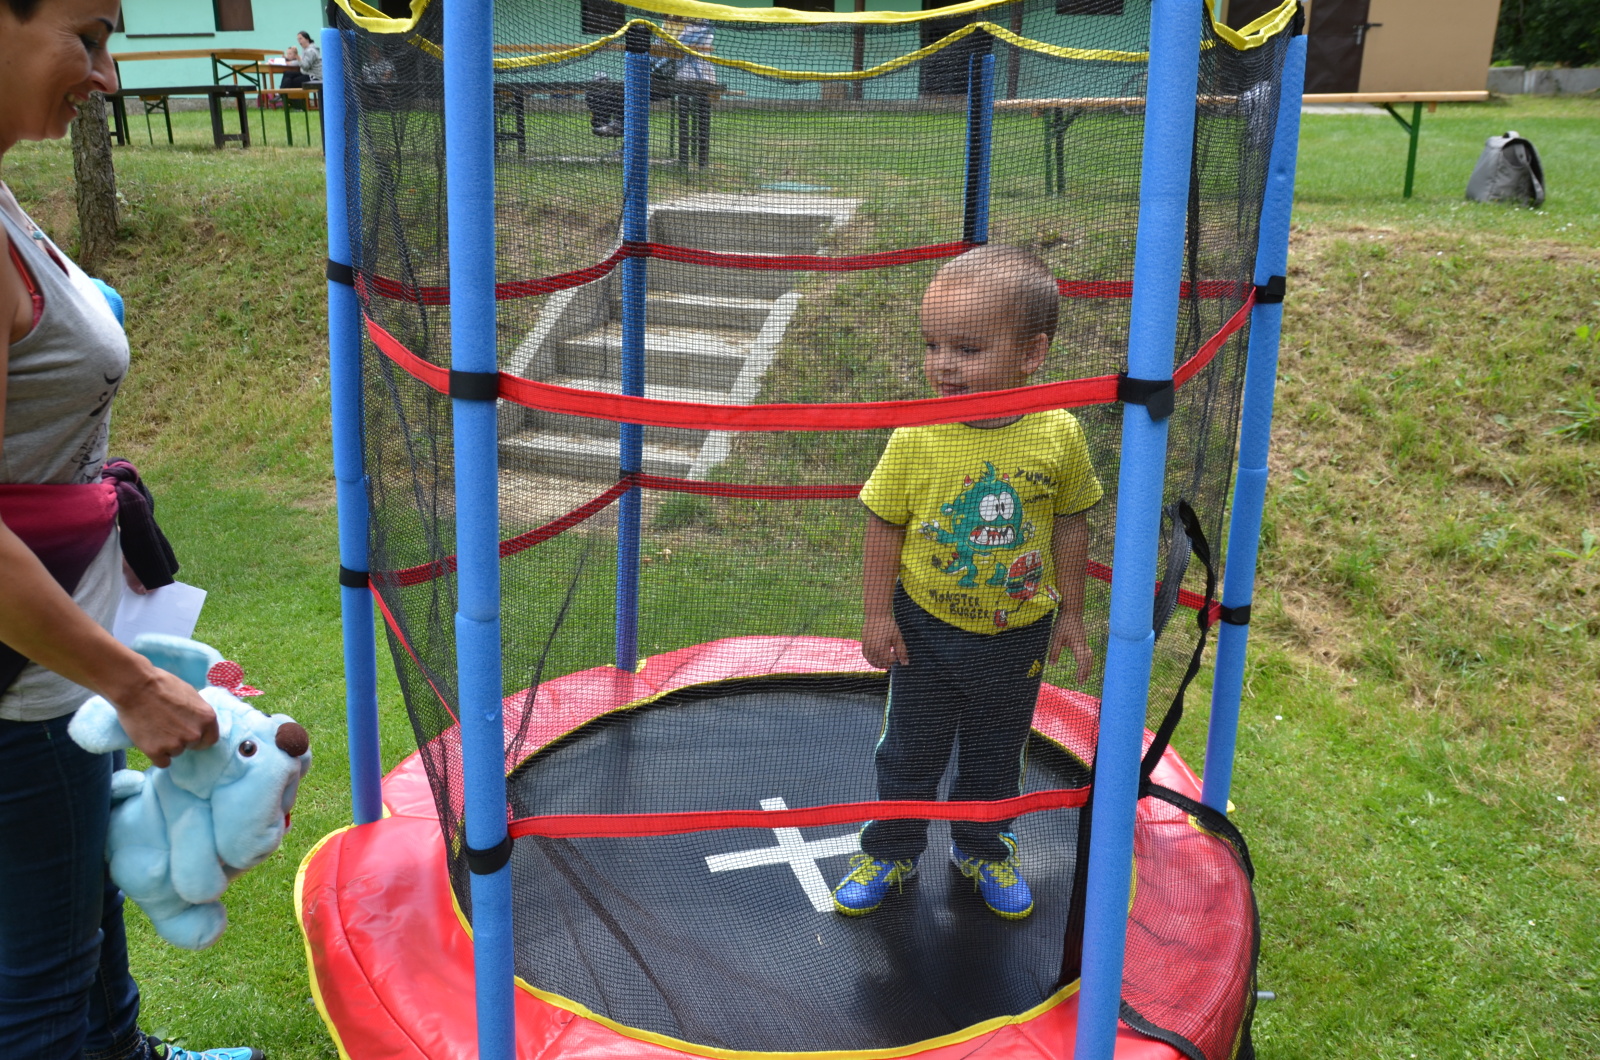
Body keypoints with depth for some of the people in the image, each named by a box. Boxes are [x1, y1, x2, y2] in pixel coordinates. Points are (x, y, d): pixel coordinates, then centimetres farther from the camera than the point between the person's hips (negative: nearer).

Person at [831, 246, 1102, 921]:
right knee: (910, 752, 16)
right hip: (926, 629, -1)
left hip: (1017, 636, 1)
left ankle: (982, 848, 45)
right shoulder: (916, 437, -18)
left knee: (996, 753, 21)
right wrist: (877, 614, -7)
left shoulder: (1058, 435, -15)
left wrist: (1069, 613, 5)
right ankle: (890, 852, 38)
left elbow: (1070, 524, -1)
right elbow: (884, 525, -8)